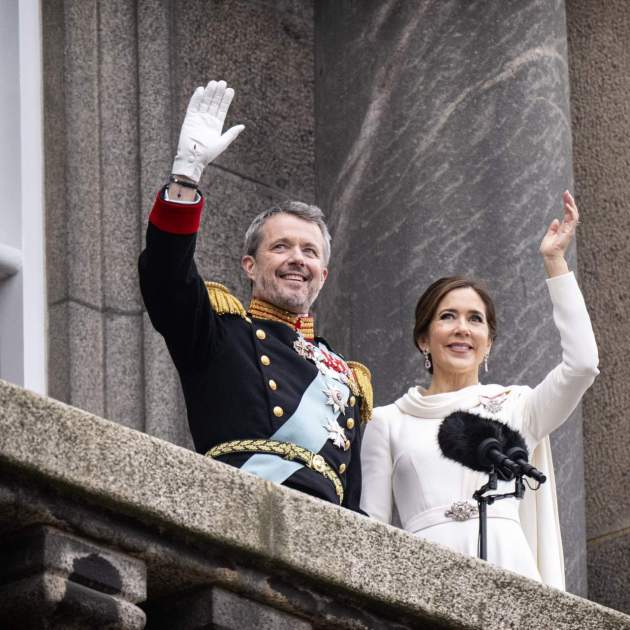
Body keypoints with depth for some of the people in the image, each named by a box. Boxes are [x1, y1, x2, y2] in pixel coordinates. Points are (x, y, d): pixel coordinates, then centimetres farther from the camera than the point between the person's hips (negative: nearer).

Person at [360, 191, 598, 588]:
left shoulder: (515, 407, 17)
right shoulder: (389, 422, 17)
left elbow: (582, 364, 1)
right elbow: (371, 525, 14)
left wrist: (555, 261, 6)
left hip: (508, 570, 1)